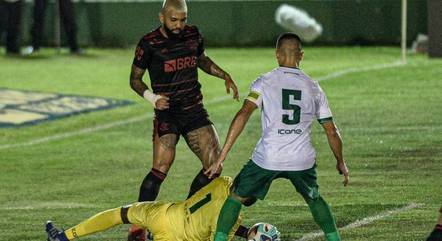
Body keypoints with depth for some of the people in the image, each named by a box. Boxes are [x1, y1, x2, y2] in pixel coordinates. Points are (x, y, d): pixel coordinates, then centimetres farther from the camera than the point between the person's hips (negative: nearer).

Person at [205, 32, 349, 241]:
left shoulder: (264, 82, 2)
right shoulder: (313, 88, 10)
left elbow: (243, 115, -11)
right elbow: (331, 132, 14)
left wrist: (221, 158, -11)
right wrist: (340, 162, 31)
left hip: (267, 159, -2)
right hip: (302, 159, 2)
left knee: (237, 197, 15)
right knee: (314, 199, 29)